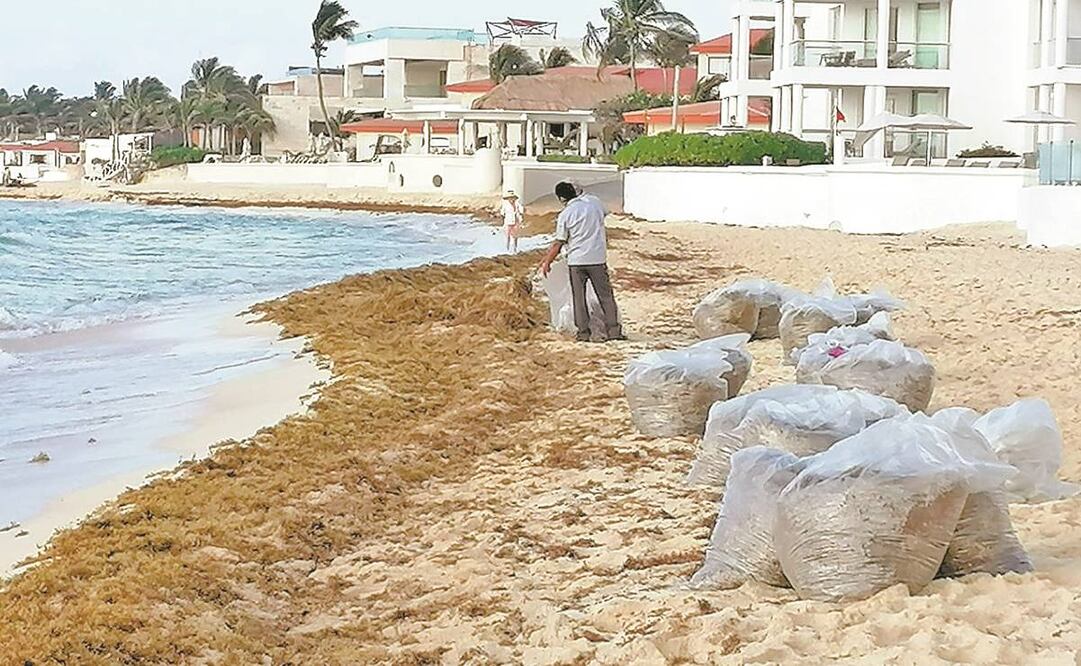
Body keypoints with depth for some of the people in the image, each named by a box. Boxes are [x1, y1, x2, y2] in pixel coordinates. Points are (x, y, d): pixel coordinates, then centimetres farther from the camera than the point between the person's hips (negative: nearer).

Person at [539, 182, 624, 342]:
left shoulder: (565, 215, -8)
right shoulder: (595, 202, -1)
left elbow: (558, 244, -5)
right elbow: (604, 213, 24)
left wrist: (547, 261, 7)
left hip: (576, 260, -2)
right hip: (598, 258, 2)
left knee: (579, 298, 8)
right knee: (606, 295, 9)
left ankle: (583, 333, 7)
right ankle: (613, 330, 6)